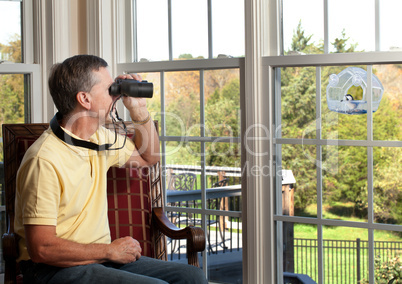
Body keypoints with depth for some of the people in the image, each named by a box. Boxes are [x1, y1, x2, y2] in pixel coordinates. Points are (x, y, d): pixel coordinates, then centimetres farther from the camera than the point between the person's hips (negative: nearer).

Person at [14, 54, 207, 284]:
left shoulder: (100, 138, 8)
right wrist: (110, 251, -14)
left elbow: (148, 157, 28)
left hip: (99, 258, 8)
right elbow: (41, 249, -22)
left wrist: (139, 110, 11)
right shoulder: (45, 160, -20)